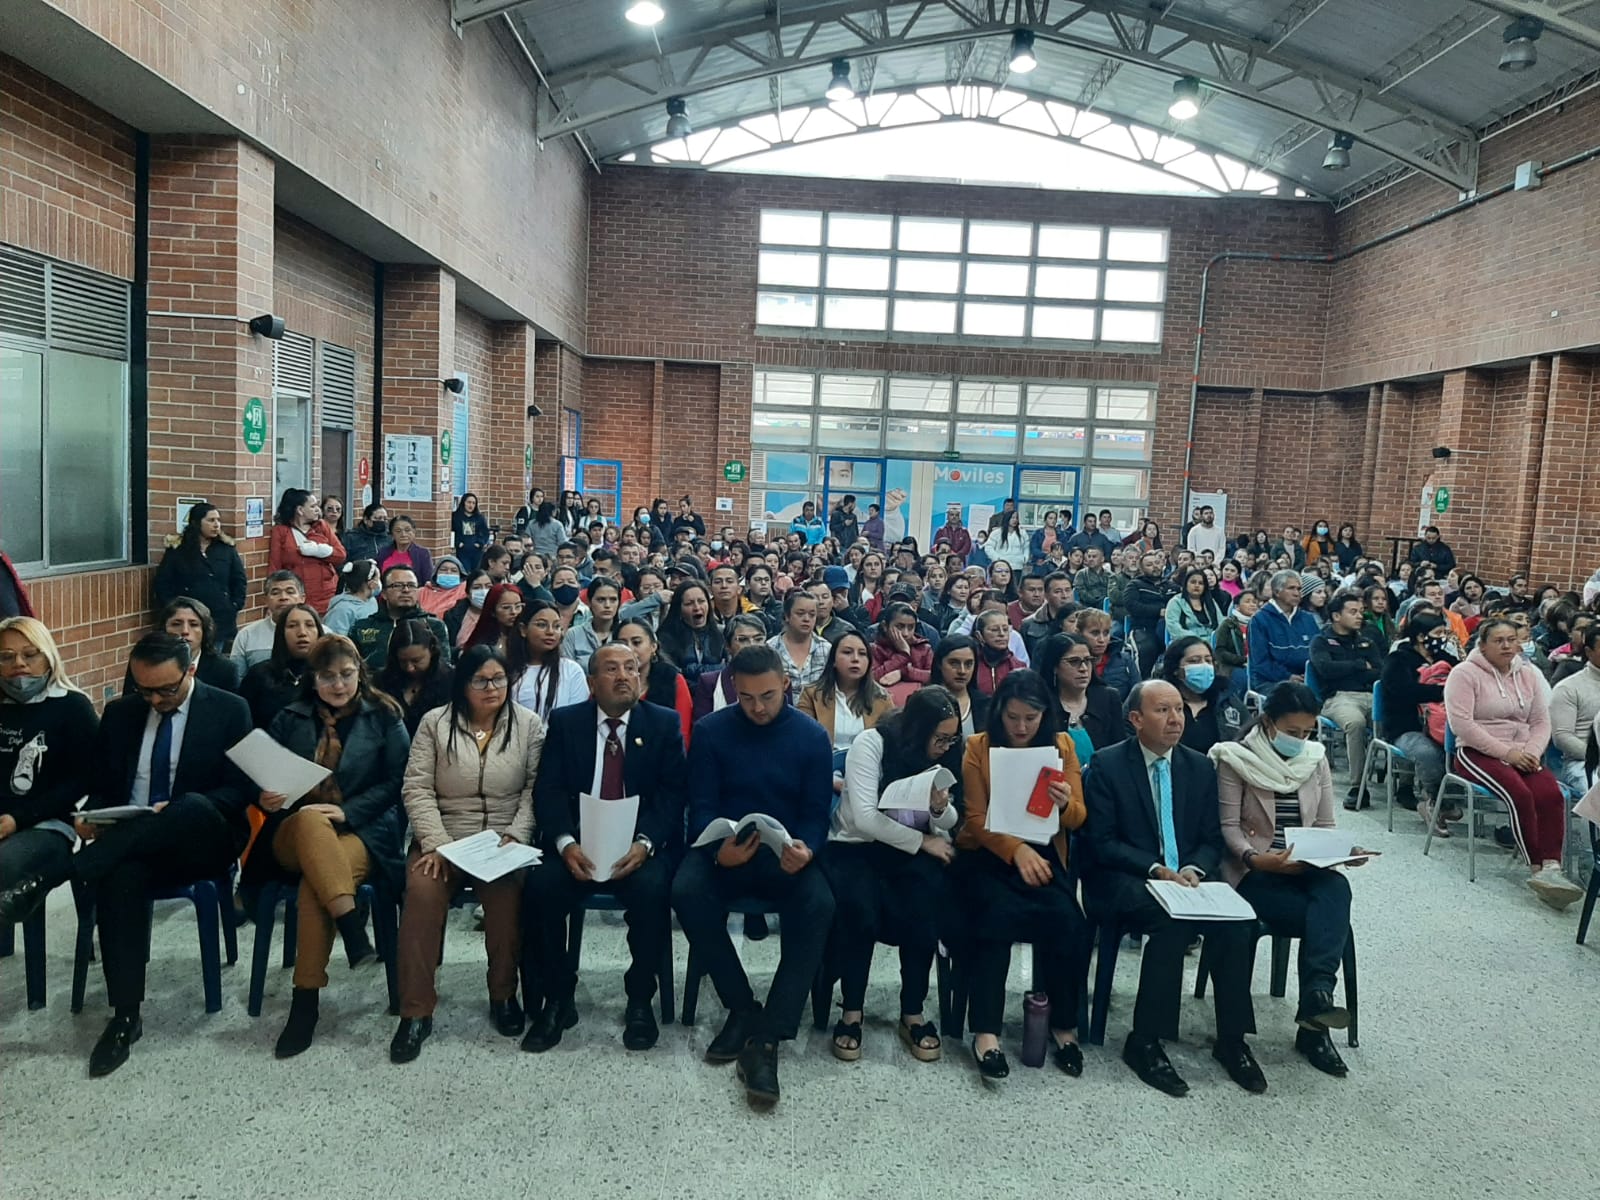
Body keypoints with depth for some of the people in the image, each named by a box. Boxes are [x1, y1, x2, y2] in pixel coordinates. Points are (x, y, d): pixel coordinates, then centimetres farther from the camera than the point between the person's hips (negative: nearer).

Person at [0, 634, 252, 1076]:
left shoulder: (229, 710, -1)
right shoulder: (119, 712, 12)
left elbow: (240, 791, -6)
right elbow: (100, 785, 16)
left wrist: (175, 811, -22)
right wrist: (91, 816, -8)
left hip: (201, 842, -3)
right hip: (128, 845, 3)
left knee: (193, 805, -39)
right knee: (121, 874, -35)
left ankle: (45, 879, -37)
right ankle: (125, 1015, -27)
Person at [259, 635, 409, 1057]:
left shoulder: (383, 717, 8)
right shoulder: (290, 718, 15)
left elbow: (395, 783, 1)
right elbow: (264, 776, 12)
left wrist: (346, 811, -13)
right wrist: (264, 798, -12)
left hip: (362, 832, -2)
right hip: (294, 834, 2)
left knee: (314, 885, -33)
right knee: (310, 821, -36)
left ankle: (305, 1001, -26)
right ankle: (352, 928, -41)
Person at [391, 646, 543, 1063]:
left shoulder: (529, 726, 5)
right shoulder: (435, 723, 4)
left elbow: (536, 790, 2)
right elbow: (417, 789, -1)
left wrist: (514, 837, -12)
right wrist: (436, 845, -12)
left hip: (505, 842, 0)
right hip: (443, 837, 1)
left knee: (506, 893, -30)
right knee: (422, 892, -29)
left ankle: (503, 994, -5)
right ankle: (416, 1012, -17)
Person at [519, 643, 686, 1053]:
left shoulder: (664, 724, 5)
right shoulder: (565, 721, 8)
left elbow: (672, 793, -3)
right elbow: (548, 789, -1)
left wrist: (645, 843, -21)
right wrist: (566, 842, -20)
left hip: (640, 846, -1)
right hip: (577, 843, 1)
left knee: (651, 889, -31)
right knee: (539, 886, -27)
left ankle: (640, 1002, -8)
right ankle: (556, 1000, -6)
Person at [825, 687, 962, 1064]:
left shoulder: (943, 754, 1)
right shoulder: (871, 744, -15)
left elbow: (947, 825, 5)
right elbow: (864, 818, -21)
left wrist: (941, 809, -19)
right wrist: (922, 841, -16)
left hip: (912, 850, 4)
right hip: (854, 847, -3)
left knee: (928, 898, -30)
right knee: (858, 906, -34)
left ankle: (912, 1014, -15)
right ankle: (851, 1012, -14)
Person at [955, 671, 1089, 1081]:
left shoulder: (1062, 745, 6)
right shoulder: (977, 747, -1)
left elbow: (1079, 818, 2)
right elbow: (976, 820, -6)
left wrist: (1065, 805, -23)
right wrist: (1016, 849, -24)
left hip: (1043, 855, 2)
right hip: (987, 855, -2)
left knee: (1066, 919, -27)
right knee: (999, 913, -32)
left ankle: (1064, 1024, -8)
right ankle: (986, 1031, -25)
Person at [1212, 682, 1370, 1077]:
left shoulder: (1316, 759, 11)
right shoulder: (1236, 759, -5)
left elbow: (1325, 826, 13)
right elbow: (1229, 826, -7)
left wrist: (1344, 851, -9)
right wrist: (1255, 858, -26)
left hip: (1307, 868, 4)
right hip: (1255, 873, -4)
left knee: (1336, 888, -32)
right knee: (1330, 918, -28)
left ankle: (1315, 1000, -37)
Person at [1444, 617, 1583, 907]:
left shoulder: (1528, 674, 15)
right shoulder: (1465, 673, -4)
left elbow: (1541, 722, 13)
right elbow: (1461, 723, -14)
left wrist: (1532, 752, -9)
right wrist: (1505, 752, -18)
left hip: (1522, 755, 5)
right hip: (1477, 753, -5)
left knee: (1551, 794, -25)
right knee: (1519, 794, -30)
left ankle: (1551, 867, -32)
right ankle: (1539, 868, -25)